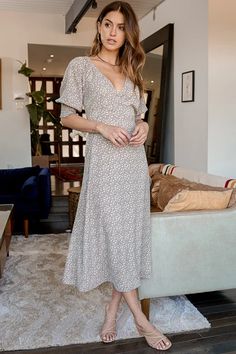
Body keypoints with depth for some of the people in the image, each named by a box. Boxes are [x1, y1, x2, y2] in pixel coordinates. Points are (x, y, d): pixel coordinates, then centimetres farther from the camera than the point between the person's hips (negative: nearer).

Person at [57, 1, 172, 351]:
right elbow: (67, 116, -1)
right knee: (113, 233, -5)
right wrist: (102, 127, -16)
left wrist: (143, 126, -3)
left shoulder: (131, 71, 16)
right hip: (103, 160, -5)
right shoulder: (80, 66, 2)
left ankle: (113, 306, 20)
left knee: (130, 232, 6)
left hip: (134, 159, 6)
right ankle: (141, 318, 7)